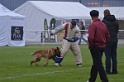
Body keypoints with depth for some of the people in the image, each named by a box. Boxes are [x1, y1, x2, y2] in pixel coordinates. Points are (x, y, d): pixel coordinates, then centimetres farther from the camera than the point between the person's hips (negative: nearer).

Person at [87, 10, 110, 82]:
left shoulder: (93, 25, -16)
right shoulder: (103, 24, 7)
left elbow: (90, 37, -24)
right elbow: (108, 36, 13)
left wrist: (90, 46, -11)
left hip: (95, 47, -8)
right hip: (102, 46, 8)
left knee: (98, 64, -5)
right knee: (96, 63, 17)